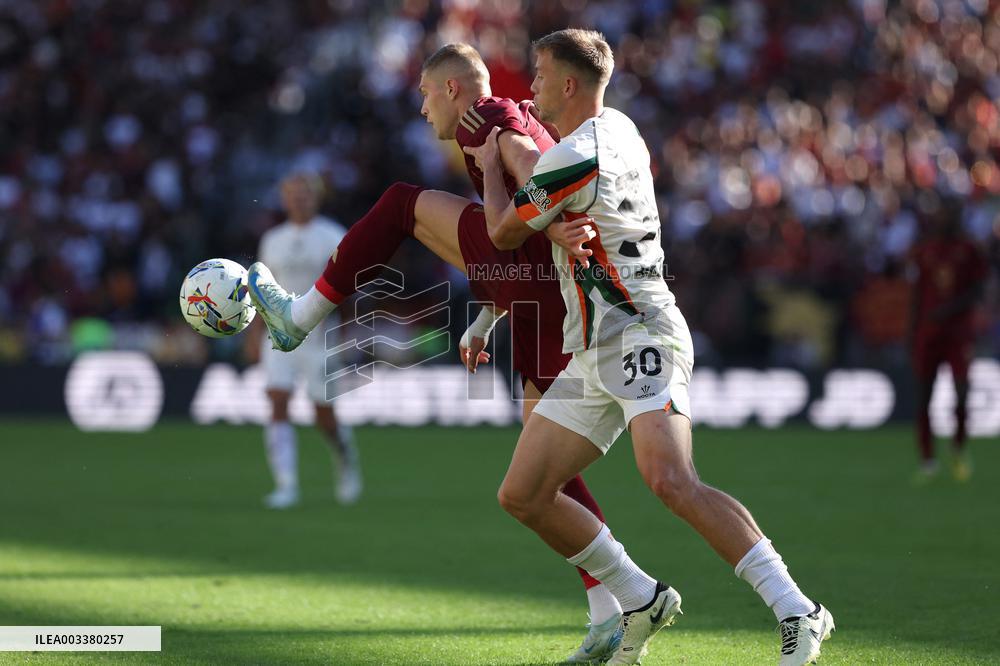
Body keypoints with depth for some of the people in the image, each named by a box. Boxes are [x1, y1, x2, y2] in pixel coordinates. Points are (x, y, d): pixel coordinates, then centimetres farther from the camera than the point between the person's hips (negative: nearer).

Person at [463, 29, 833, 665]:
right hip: (593, 354, 10)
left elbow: (503, 233, -1)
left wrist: (491, 167, 16)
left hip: (641, 336, -10)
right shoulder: (620, 127, 15)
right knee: (522, 495, 6)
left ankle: (797, 613, -28)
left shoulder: (572, 159, -15)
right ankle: (643, 601, 14)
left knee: (670, 479, -29)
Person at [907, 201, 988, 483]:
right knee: (923, 397, 0)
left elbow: (977, 290, -2)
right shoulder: (923, 251, 6)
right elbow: (917, 294, 8)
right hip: (927, 333, 2)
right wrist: (912, 333, 5)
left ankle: (959, 446, 15)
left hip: (959, 332, -1)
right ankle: (927, 460, 10)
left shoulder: (969, 252, 2)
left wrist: (952, 307, -17)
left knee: (962, 392, -11)